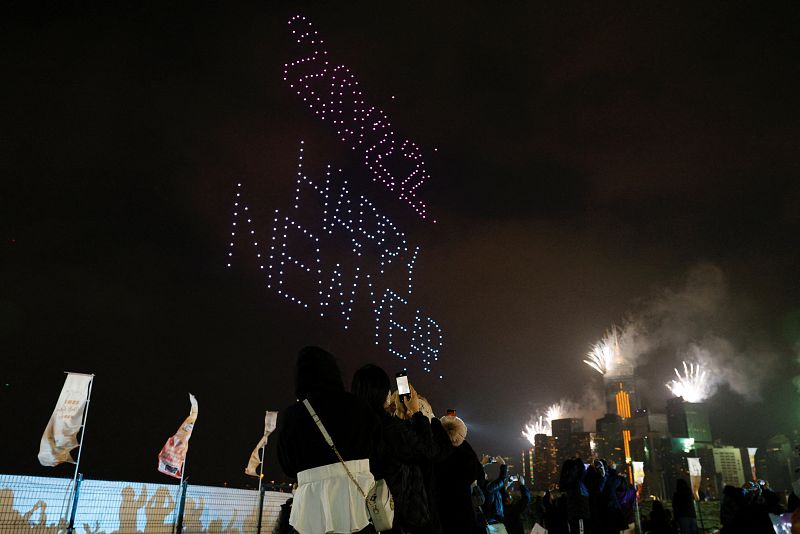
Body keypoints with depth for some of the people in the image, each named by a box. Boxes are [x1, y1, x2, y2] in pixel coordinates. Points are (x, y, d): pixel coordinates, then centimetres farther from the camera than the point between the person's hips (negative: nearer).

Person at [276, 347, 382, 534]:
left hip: (313, 501, 0)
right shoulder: (357, 406, -1)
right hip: (358, 495, 0)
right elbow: (375, 451, 11)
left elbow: (288, 468, 10)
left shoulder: (288, 416, -1)